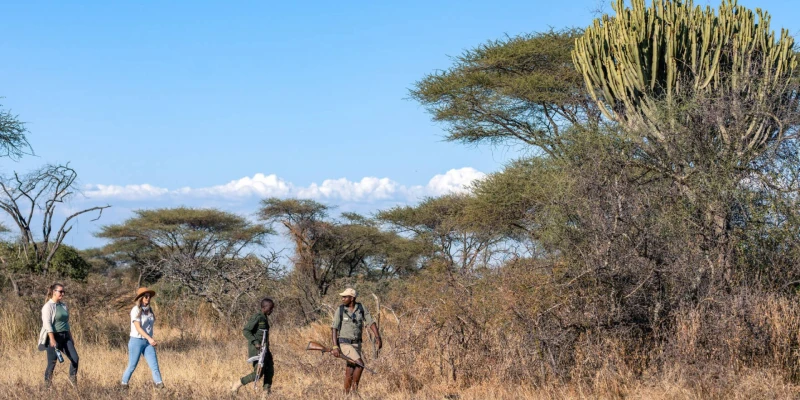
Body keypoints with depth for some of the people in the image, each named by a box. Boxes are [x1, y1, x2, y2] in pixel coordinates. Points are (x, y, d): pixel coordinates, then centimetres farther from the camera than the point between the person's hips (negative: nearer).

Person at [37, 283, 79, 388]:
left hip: (65, 336, 7)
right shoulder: (48, 306, -8)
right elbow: (47, 324, -16)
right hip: (54, 336, -7)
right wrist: (52, 340, -23)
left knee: (75, 358, -4)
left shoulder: (63, 305, 15)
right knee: (52, 363, -3)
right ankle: (46, 386, 7)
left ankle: (73, 379, 13)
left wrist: (71, 338, 21)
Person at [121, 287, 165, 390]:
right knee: (132, 366, 6)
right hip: (136, 341, -5)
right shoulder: (136, 310, -13)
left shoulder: (149, 310, 8)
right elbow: (138, 327, -20)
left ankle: (160, 385, -16)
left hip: (148, 342, 5)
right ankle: (124, 384, 26)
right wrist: (150, 339, -29)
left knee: (154, 365, -8)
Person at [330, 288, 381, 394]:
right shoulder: (340, 310, -9)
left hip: (356, 344, 4)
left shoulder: (361, 308, -1)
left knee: (350, 372, 6)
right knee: (360, 364, -20)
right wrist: (335, 346, -19)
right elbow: (334, 329, -10)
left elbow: (371, 323, 0)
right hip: (344, 344, -4)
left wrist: (378, 338, -13)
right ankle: (355, 388, -4)